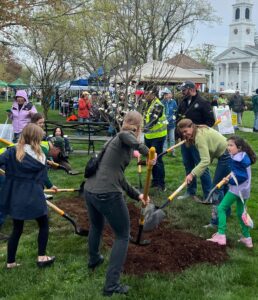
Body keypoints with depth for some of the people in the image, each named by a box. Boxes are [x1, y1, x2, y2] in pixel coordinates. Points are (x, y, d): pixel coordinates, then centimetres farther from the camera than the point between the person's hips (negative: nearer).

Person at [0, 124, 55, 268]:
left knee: (17, 229, 17)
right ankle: (42, 257, 19)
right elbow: (42, 179, -1)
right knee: (44, 224, 18)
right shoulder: (41, 156, -8)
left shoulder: (12, 152, -4)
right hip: (33, 197, -3)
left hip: (15, 197, 3)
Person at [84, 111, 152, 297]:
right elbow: (127, 137, -33)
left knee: (96, 226, 35)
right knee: (123, 236, 9)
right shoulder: (127, 136, -3)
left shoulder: (118, 139, 22)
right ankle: (112, 285, 9)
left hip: (90, 190, 9)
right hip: (107, 194, -9)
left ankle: (94, 260, 61)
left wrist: (137, 195, 25)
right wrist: (147, 151, -29)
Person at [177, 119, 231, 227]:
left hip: (227, 156, -10)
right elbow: (208, 154, 5)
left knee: (217, 187, -7)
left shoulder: (200, 136, -24)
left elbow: (205, 160, -31)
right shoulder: (200, 130, 6)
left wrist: (192, 174, -35)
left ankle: (217, 220, -3)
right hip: (226, 155, 10)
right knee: (223, 184, 22)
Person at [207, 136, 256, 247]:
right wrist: (230, 177, 4)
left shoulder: (238, 159, -20)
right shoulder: (244, 157, 8)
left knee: (221, 208, -4)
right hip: (244, 189, 10)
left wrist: (229, 179, -15)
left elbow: (242, 176, -22)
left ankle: (221, 235, -9)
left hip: (236, 188, -10)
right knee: (240, 212, 20)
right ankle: (247, 238, 27)